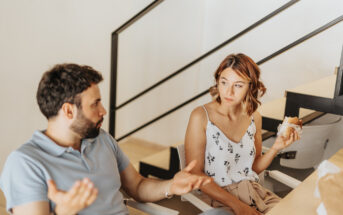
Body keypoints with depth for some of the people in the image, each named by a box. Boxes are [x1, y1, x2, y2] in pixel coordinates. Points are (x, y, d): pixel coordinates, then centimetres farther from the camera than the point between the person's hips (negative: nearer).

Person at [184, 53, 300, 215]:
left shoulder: (254, 117, 6)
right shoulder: (201, 116, -10)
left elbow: (254, 168, 14)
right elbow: (195, 174, -11)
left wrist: (276, 148, -4)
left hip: (253, 192, 5)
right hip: (216, 196, -5)